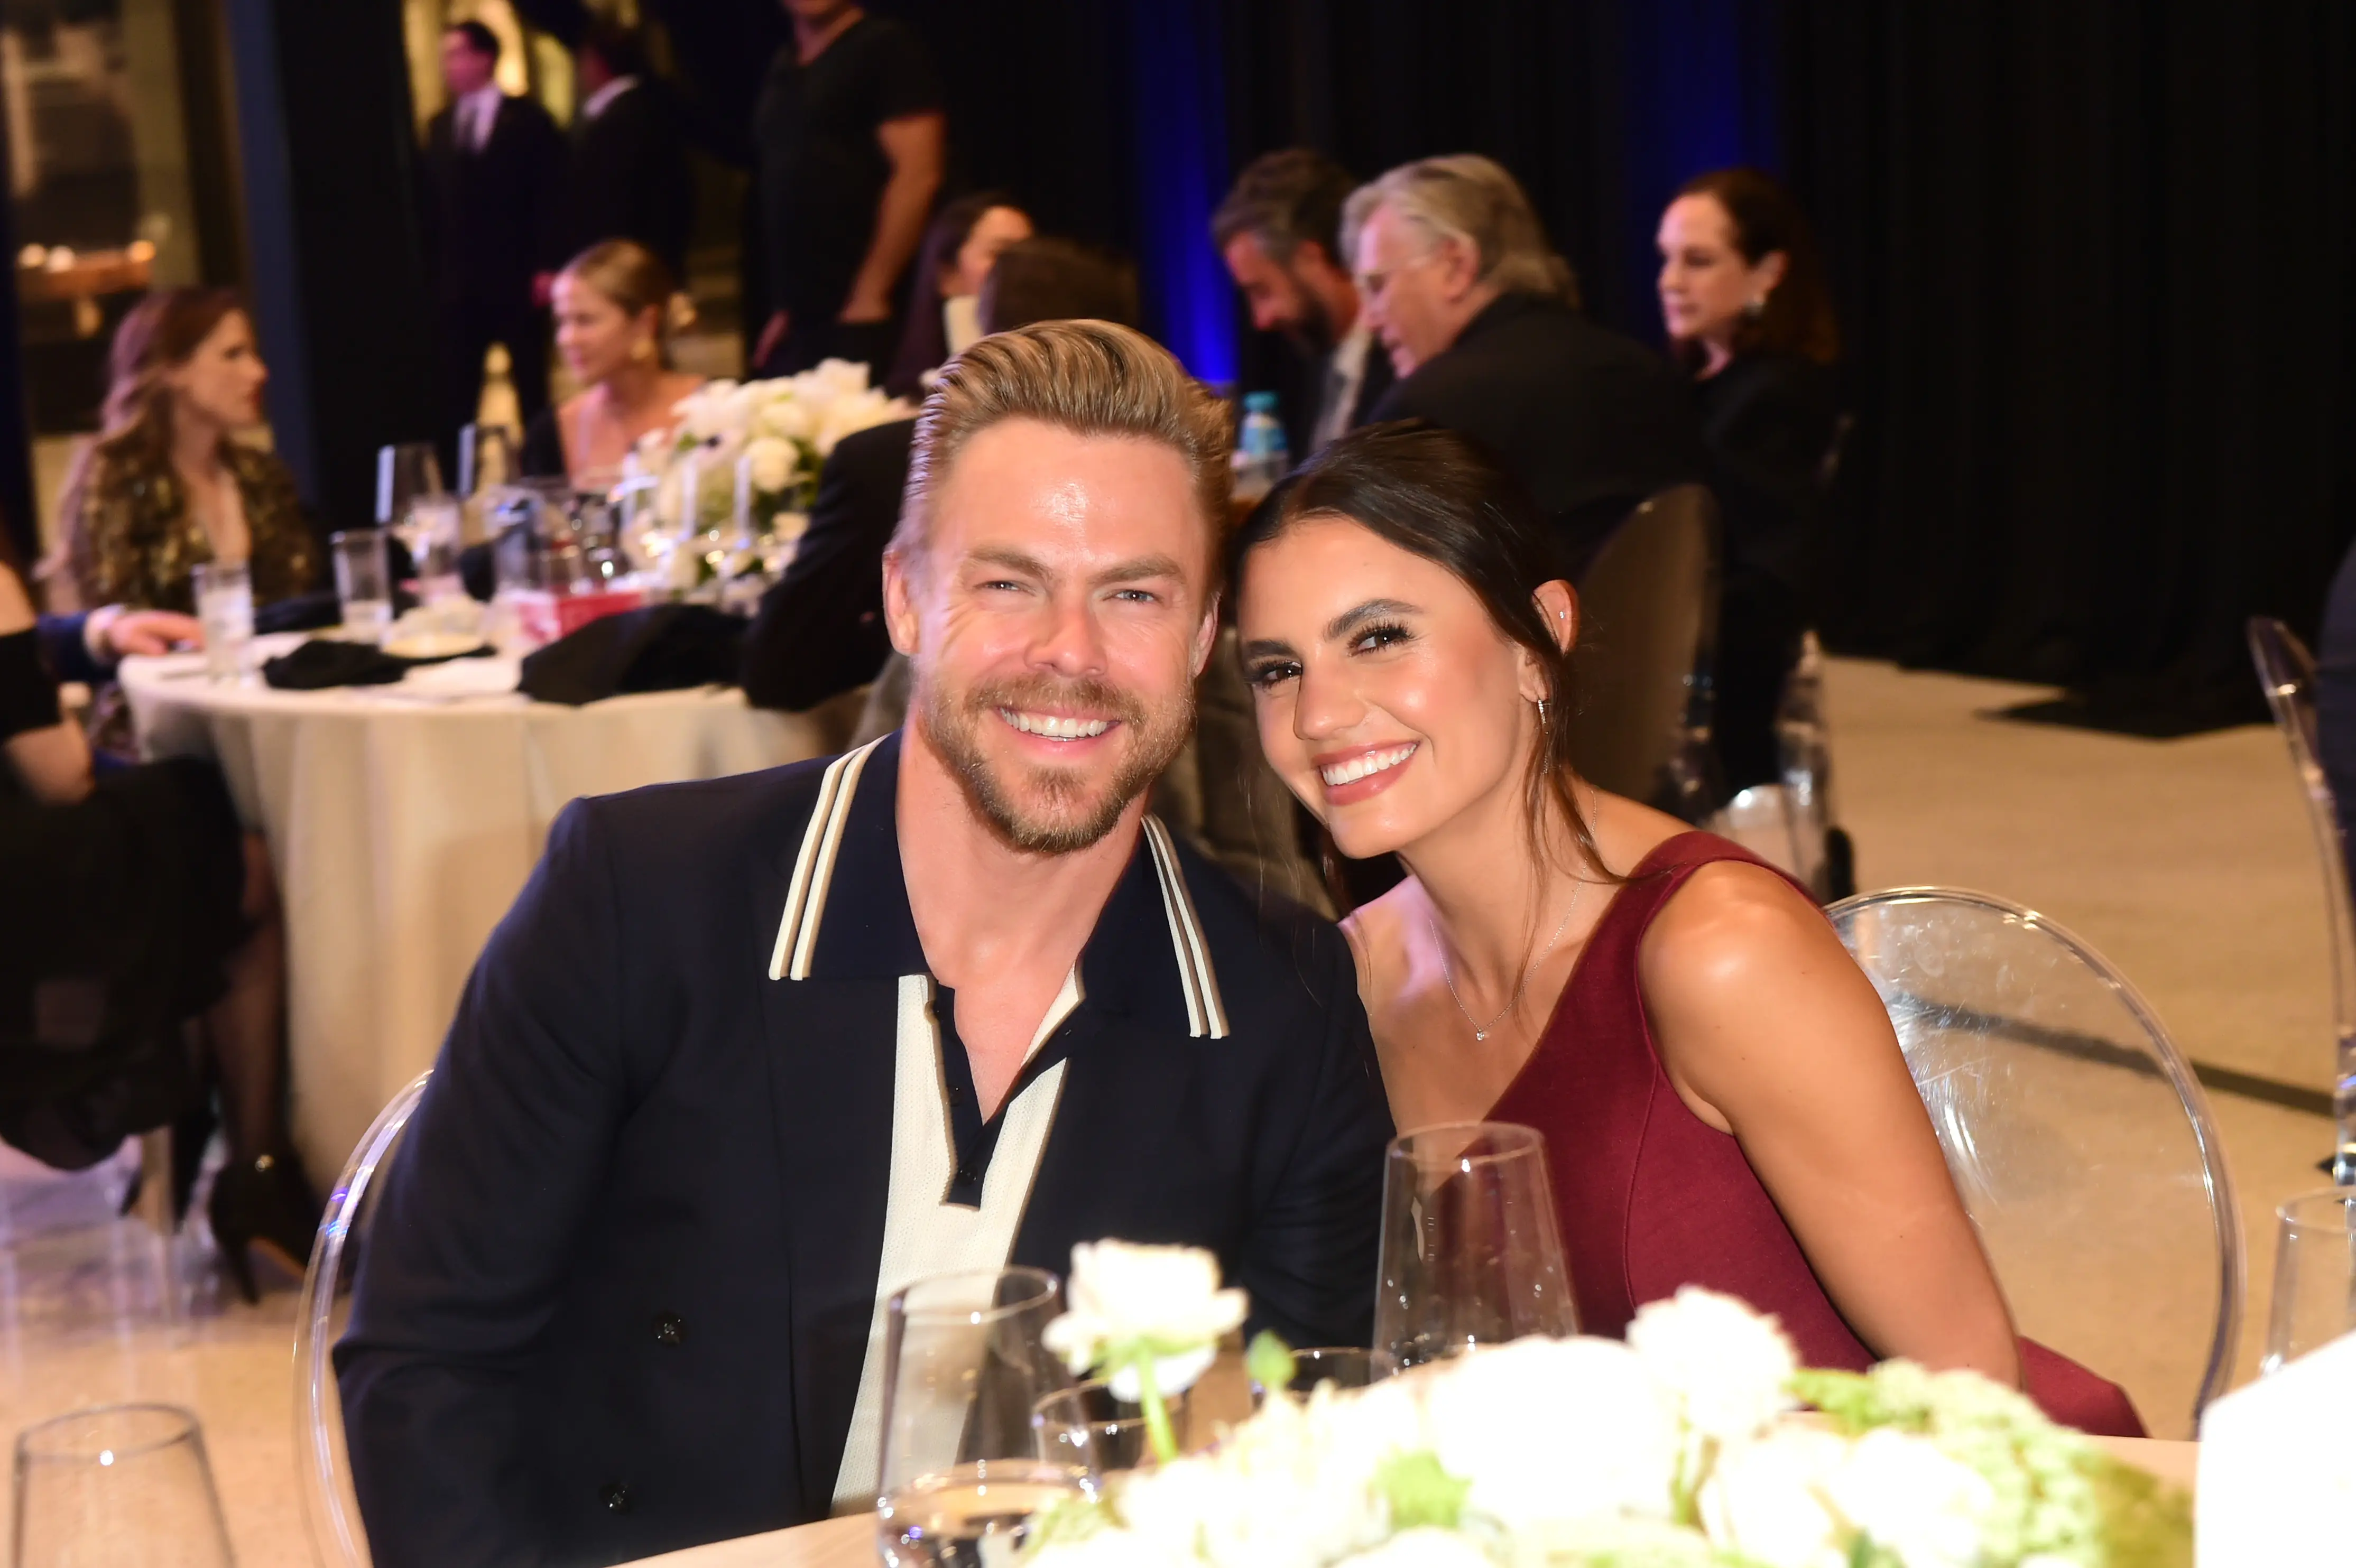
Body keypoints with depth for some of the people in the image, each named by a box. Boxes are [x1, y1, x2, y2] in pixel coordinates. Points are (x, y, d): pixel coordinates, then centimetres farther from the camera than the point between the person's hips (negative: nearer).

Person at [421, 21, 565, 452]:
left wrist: (548, 268, -12)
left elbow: (552, 197, -4)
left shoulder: (529, 121, 1)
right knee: (455, 396, -1)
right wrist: (429, 272, 4)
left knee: (531, 390, 6)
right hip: (456, 283, 4)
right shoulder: (439, 127, 14)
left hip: (518, 281, -3)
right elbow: (430, 205, 11)